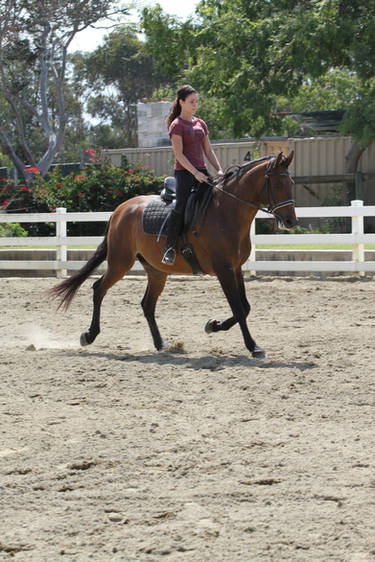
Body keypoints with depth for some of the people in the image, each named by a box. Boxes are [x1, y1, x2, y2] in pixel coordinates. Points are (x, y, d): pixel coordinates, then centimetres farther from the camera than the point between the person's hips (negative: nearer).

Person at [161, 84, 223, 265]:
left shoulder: (200, 124, 17)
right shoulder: (177, 125, -3)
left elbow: (208, 151, 17)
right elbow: (179, 154, -12)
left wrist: (219, 170, 3)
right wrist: (195, 173, -20)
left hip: (201, 172, 7)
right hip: (184, 171, -7)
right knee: (181, 206, -23)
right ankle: (170, 248, -19)